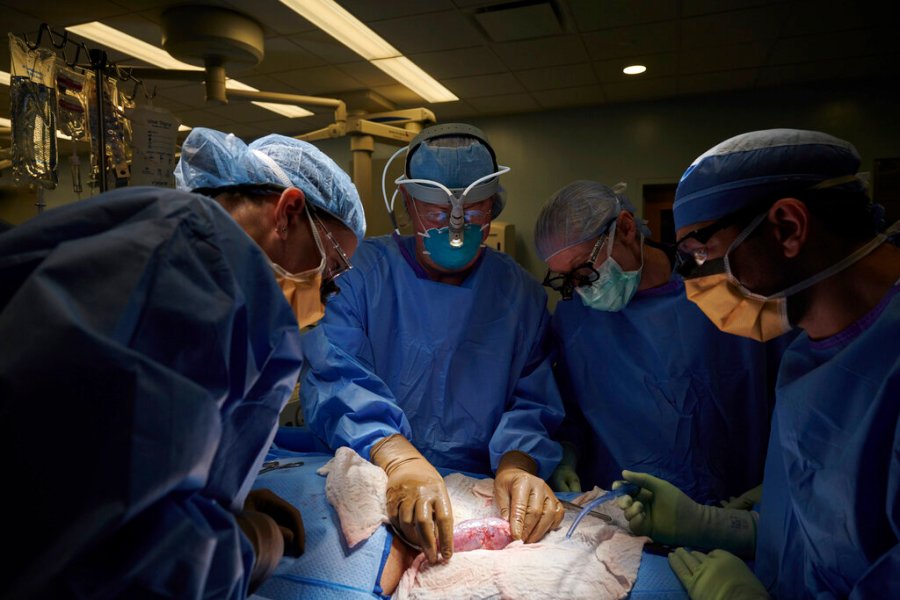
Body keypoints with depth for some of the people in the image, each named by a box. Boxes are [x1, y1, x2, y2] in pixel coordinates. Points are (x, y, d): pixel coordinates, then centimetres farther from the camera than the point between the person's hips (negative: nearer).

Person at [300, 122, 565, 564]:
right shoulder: (366, 268, -2)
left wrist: (517, 462, -18)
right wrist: (397, 456, -31)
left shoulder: (520, 292, 6)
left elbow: (533, 401, 4)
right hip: (370, 485, -3)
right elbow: (333, 374, -14)